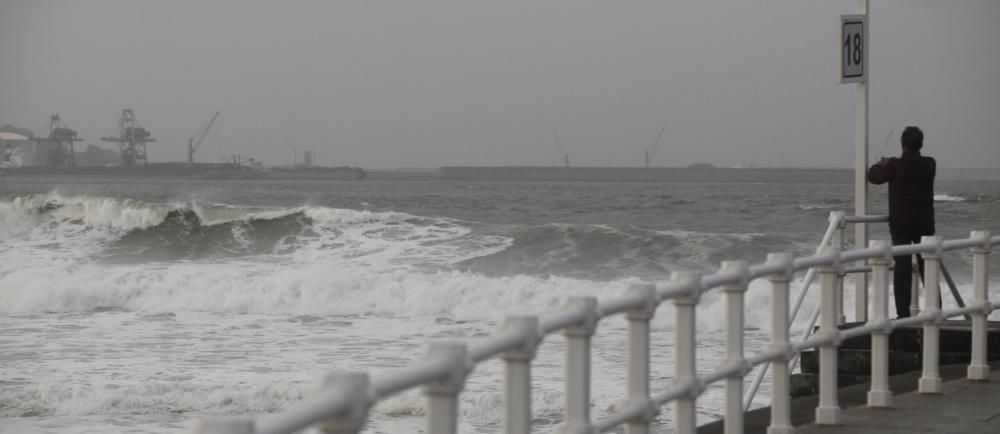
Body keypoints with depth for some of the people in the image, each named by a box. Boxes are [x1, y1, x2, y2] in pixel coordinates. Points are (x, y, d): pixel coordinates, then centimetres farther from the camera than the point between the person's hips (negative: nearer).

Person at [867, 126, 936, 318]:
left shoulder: (895, 165, -13)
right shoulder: (930, 165, -3)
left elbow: (873, 176, 2)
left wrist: (879, 164, 26)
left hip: (900, 223, -2)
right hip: (924, 223, 2)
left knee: (902, 266, 0)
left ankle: (903, 312, -4)